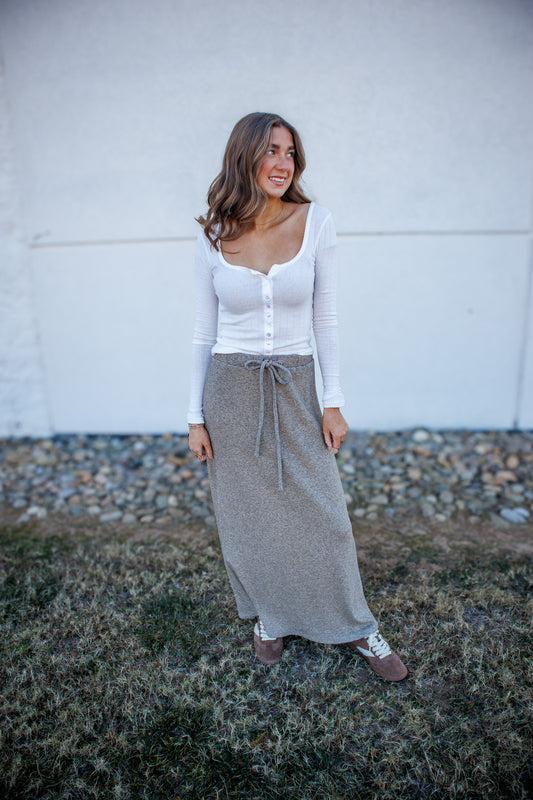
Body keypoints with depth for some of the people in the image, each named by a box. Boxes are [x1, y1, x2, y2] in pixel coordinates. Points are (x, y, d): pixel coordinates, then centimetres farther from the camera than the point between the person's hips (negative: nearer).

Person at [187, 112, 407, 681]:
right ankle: (268, 615, 40)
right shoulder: (213, 237, -2)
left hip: (294, 388, 0)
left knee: (322, 514, 7)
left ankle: (354, 627, 33)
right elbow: (204, 331, 3)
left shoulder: (315, 222, -3)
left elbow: (324, 318, 1)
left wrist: (333, 401, -2)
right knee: (247, 516, 13)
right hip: (230, 389, 1)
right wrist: (196, 417, 2)